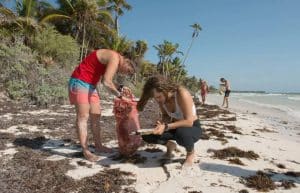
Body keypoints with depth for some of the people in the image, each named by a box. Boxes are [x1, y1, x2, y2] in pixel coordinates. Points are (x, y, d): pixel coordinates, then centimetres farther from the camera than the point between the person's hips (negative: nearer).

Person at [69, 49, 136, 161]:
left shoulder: (113, 60, 12)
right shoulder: (115, 58, -18)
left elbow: (107, 81, 15)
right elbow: (106, 82, -25)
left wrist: (120, 89, 3)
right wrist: (119, 94, -12)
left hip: (89, 84, 10)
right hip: (80, 82, -10)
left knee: (96, 116, 9)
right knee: (83, 117, -10)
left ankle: (98, 146, 17)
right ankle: (86, 151, -7)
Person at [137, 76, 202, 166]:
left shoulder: (182, 94, -29)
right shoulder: (162, 98, -10)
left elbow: (189, 121, -31)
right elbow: (166, 115, 4)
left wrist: (166, 127, -38)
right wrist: (162, 123, -19)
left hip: (193, 128, -5)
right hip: (176, 127, 5)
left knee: (181, 133, -42)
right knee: (147, 135, -16)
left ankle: (191, 152, -6)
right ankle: (170, 145, 13)